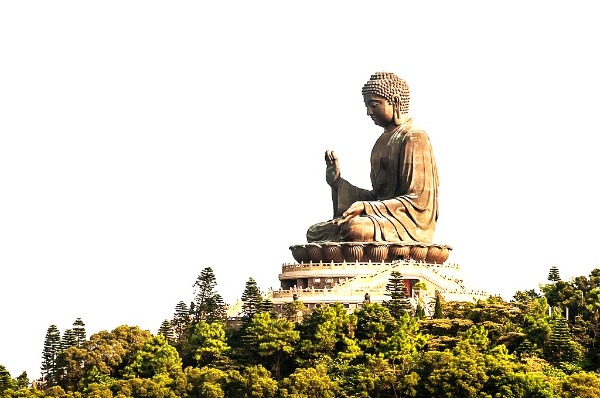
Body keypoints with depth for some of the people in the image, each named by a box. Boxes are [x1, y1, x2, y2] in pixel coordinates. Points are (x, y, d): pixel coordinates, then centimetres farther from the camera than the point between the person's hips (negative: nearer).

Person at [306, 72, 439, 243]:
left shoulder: (414, 139, -8)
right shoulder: (383, 140, 19)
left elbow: (418, 201, -16)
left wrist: (366, 207, -22)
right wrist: (338, 183, 7)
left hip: (410, 226, -9)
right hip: (383, 219, 9)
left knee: (354, 229, -37)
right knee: (314, 232, -6)